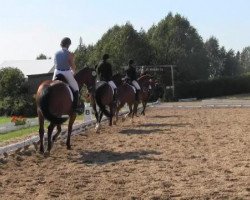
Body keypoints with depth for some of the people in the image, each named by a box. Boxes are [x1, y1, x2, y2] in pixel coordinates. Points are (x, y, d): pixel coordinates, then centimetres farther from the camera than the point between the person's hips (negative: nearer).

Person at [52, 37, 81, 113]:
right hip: (67, 74, -4)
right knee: (75, 89, 17)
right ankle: (75, 107, 14)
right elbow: (73, 67, -5)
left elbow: (55, 64, 11)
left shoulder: (56, 53, 2)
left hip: (57, 73, 4)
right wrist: (73, 72, 17)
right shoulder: (70, 54, -12)